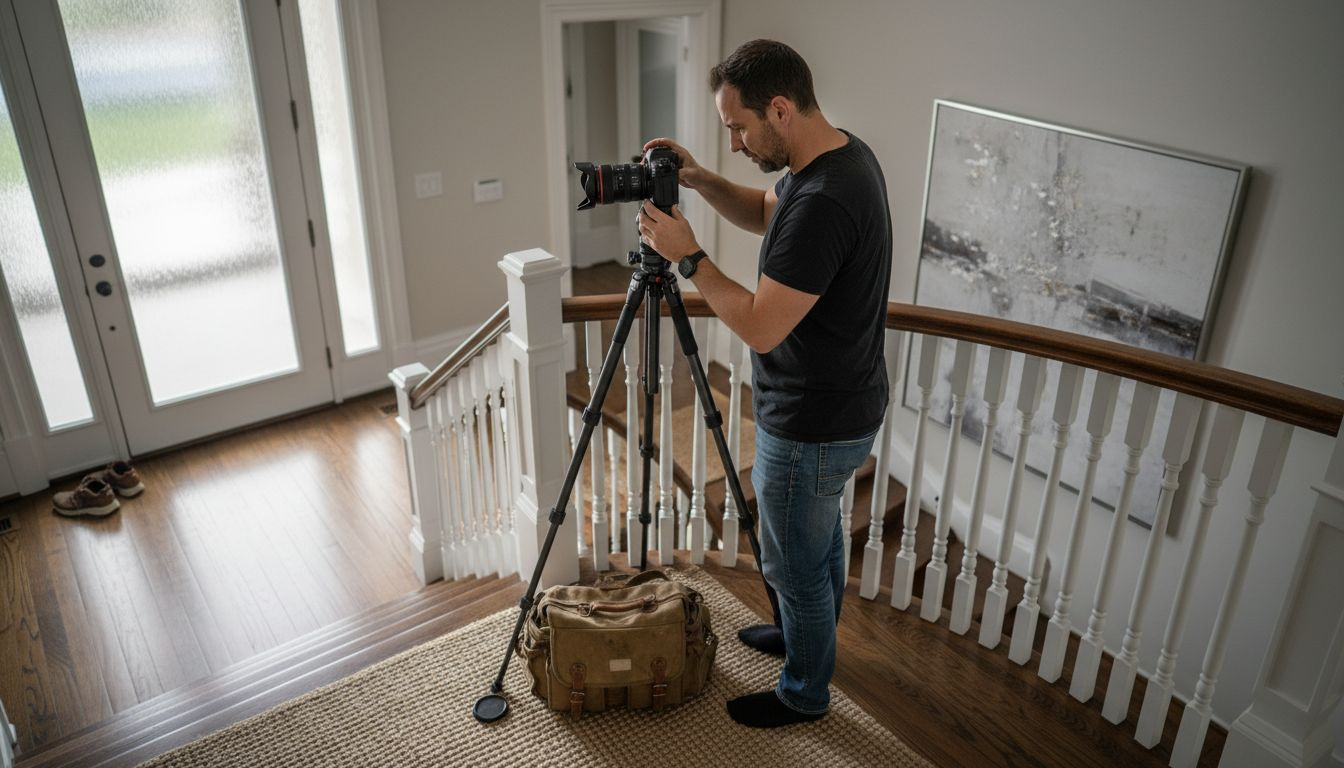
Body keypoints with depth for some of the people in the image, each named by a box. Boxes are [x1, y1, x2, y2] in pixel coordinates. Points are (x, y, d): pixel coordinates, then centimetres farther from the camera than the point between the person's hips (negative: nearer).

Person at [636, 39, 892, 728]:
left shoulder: (822, 203, -32)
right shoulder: (846, 156, 0)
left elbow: (760, 327, -30)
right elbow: (764, 214, 16)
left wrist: (687, 256, -20)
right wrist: (701, 180, 0)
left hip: (812, 430, -10)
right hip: (843, 409, 10)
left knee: (795, 564, 11)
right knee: (819, 540, 28)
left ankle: (804, 694, 34)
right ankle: (808, 638, 52)